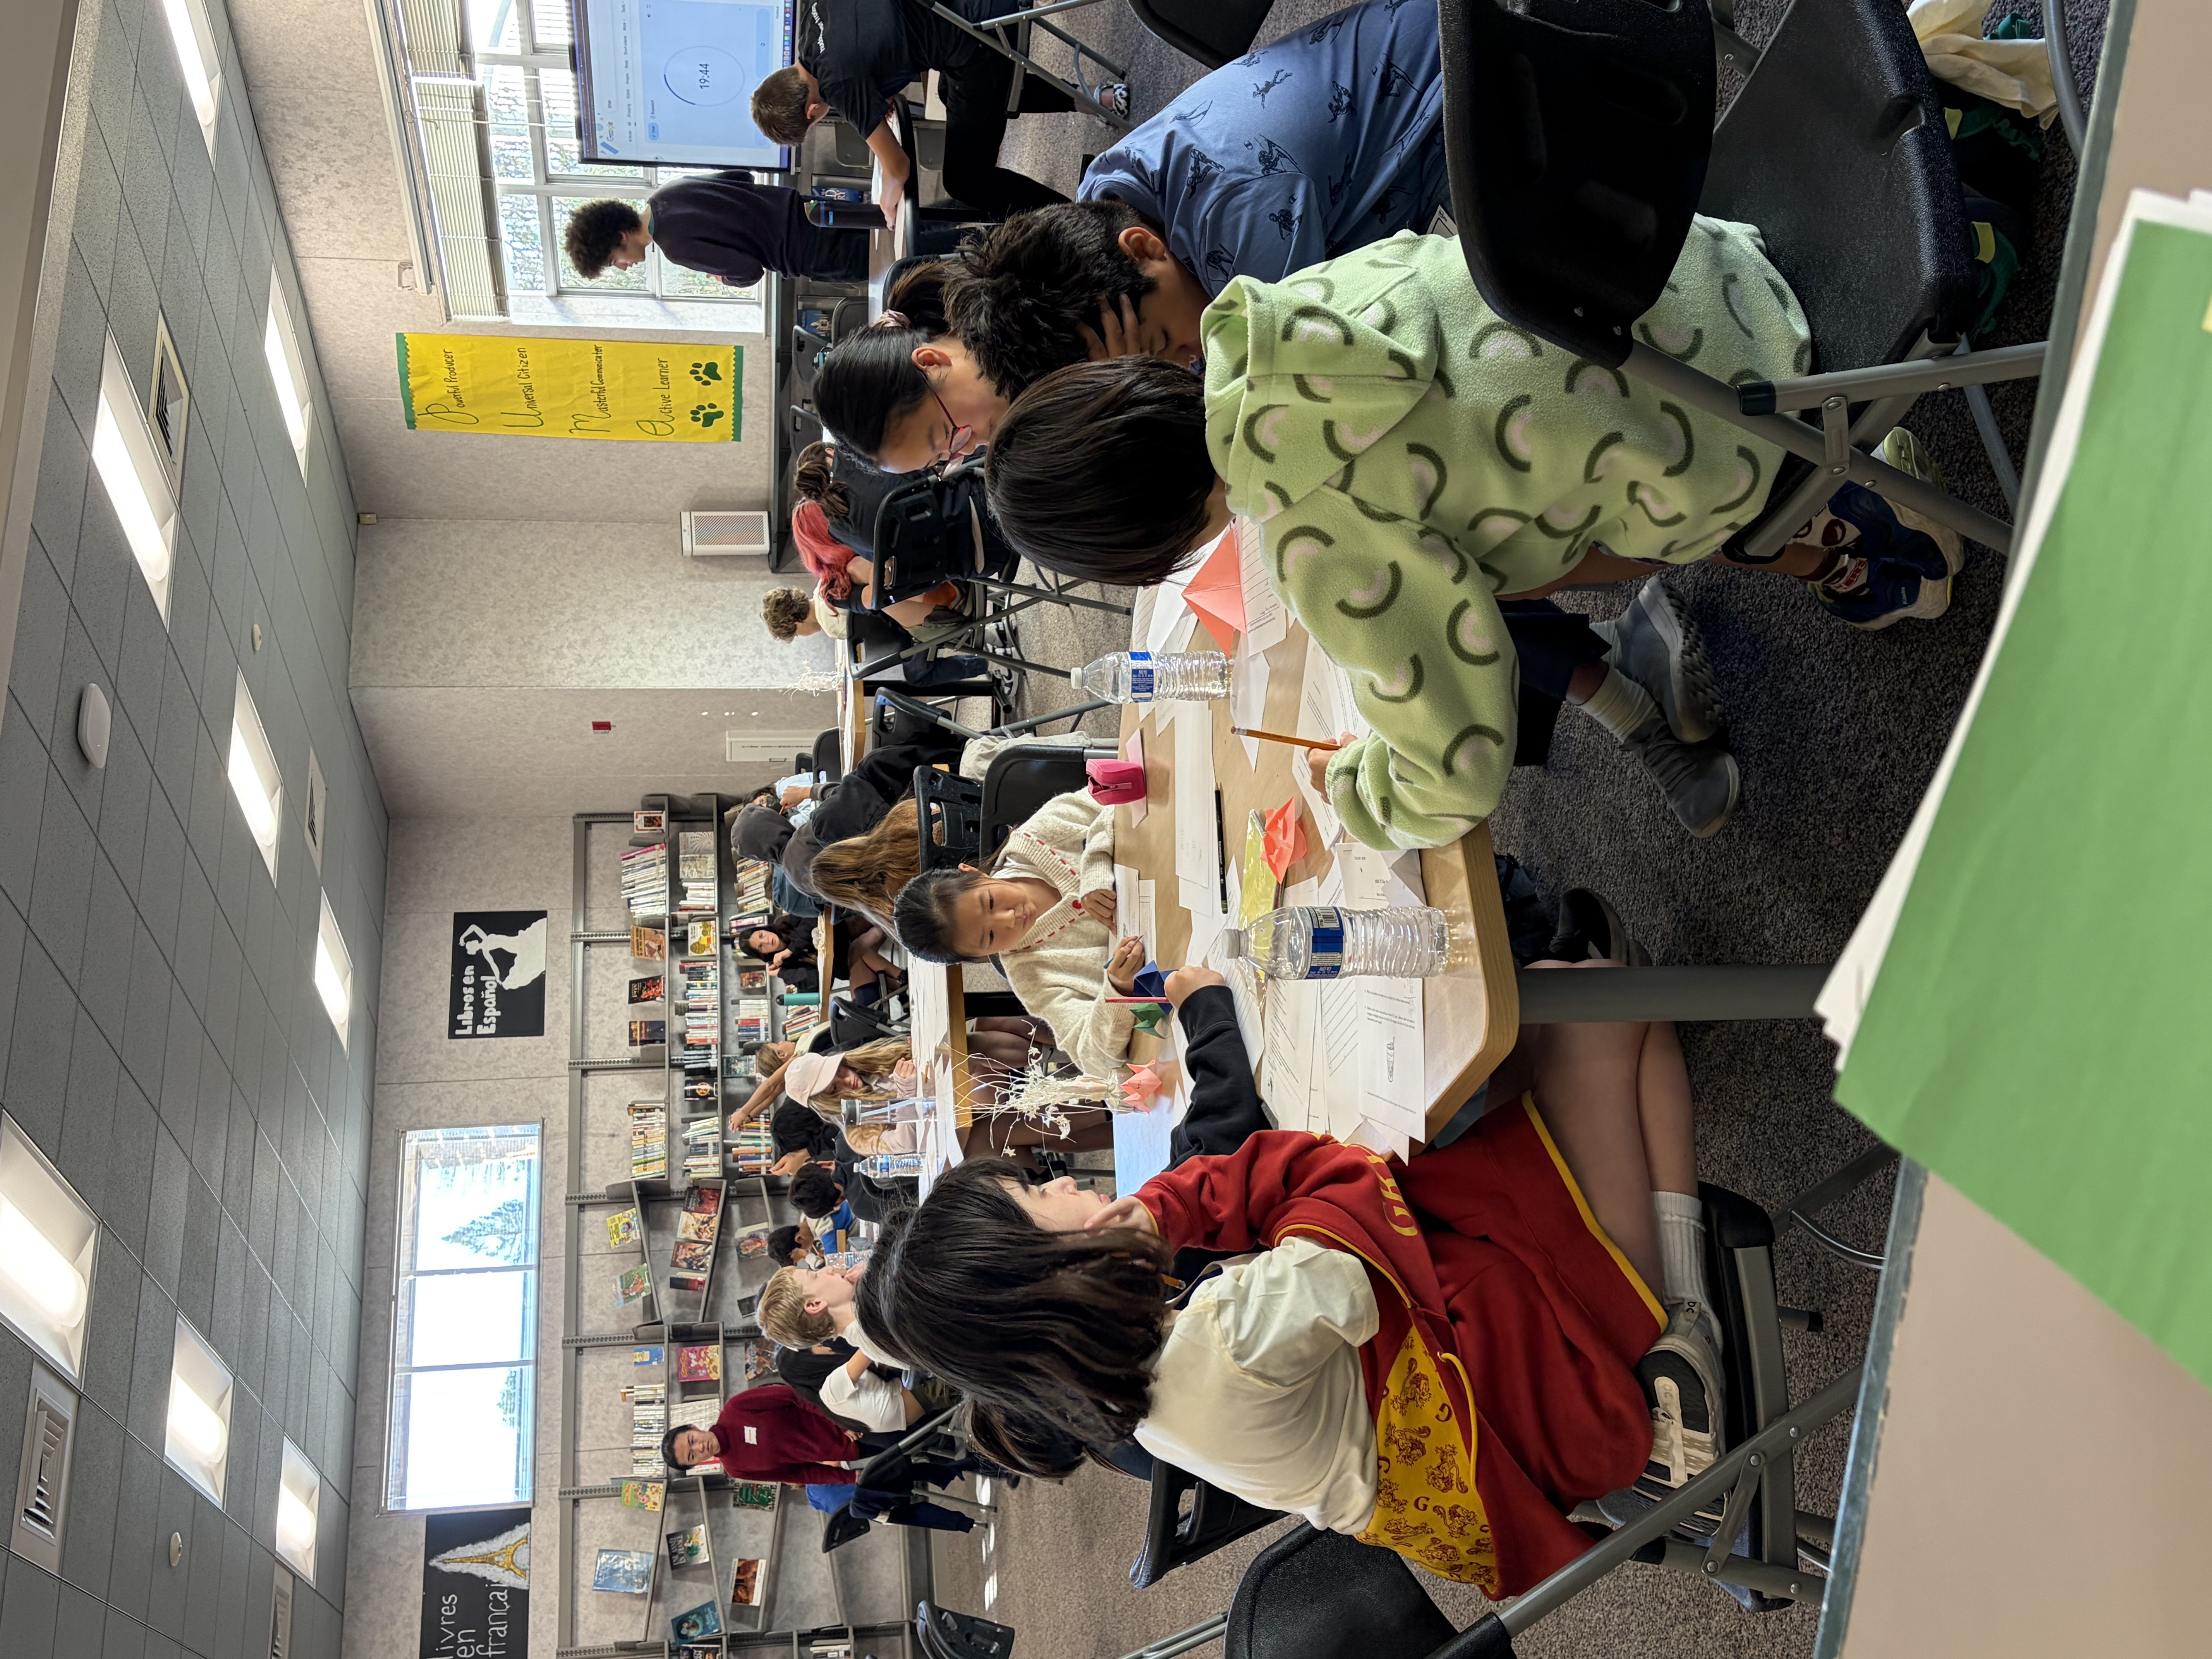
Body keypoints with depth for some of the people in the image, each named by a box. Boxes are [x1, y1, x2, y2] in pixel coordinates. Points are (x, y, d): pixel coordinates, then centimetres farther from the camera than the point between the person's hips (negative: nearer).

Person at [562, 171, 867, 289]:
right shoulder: (668, 192, 2)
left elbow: (750, 271, -23)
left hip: (806, 250, -7)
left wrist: (725, 277, -2)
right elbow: (743, 176, 10)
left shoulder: (677, 246, -24)